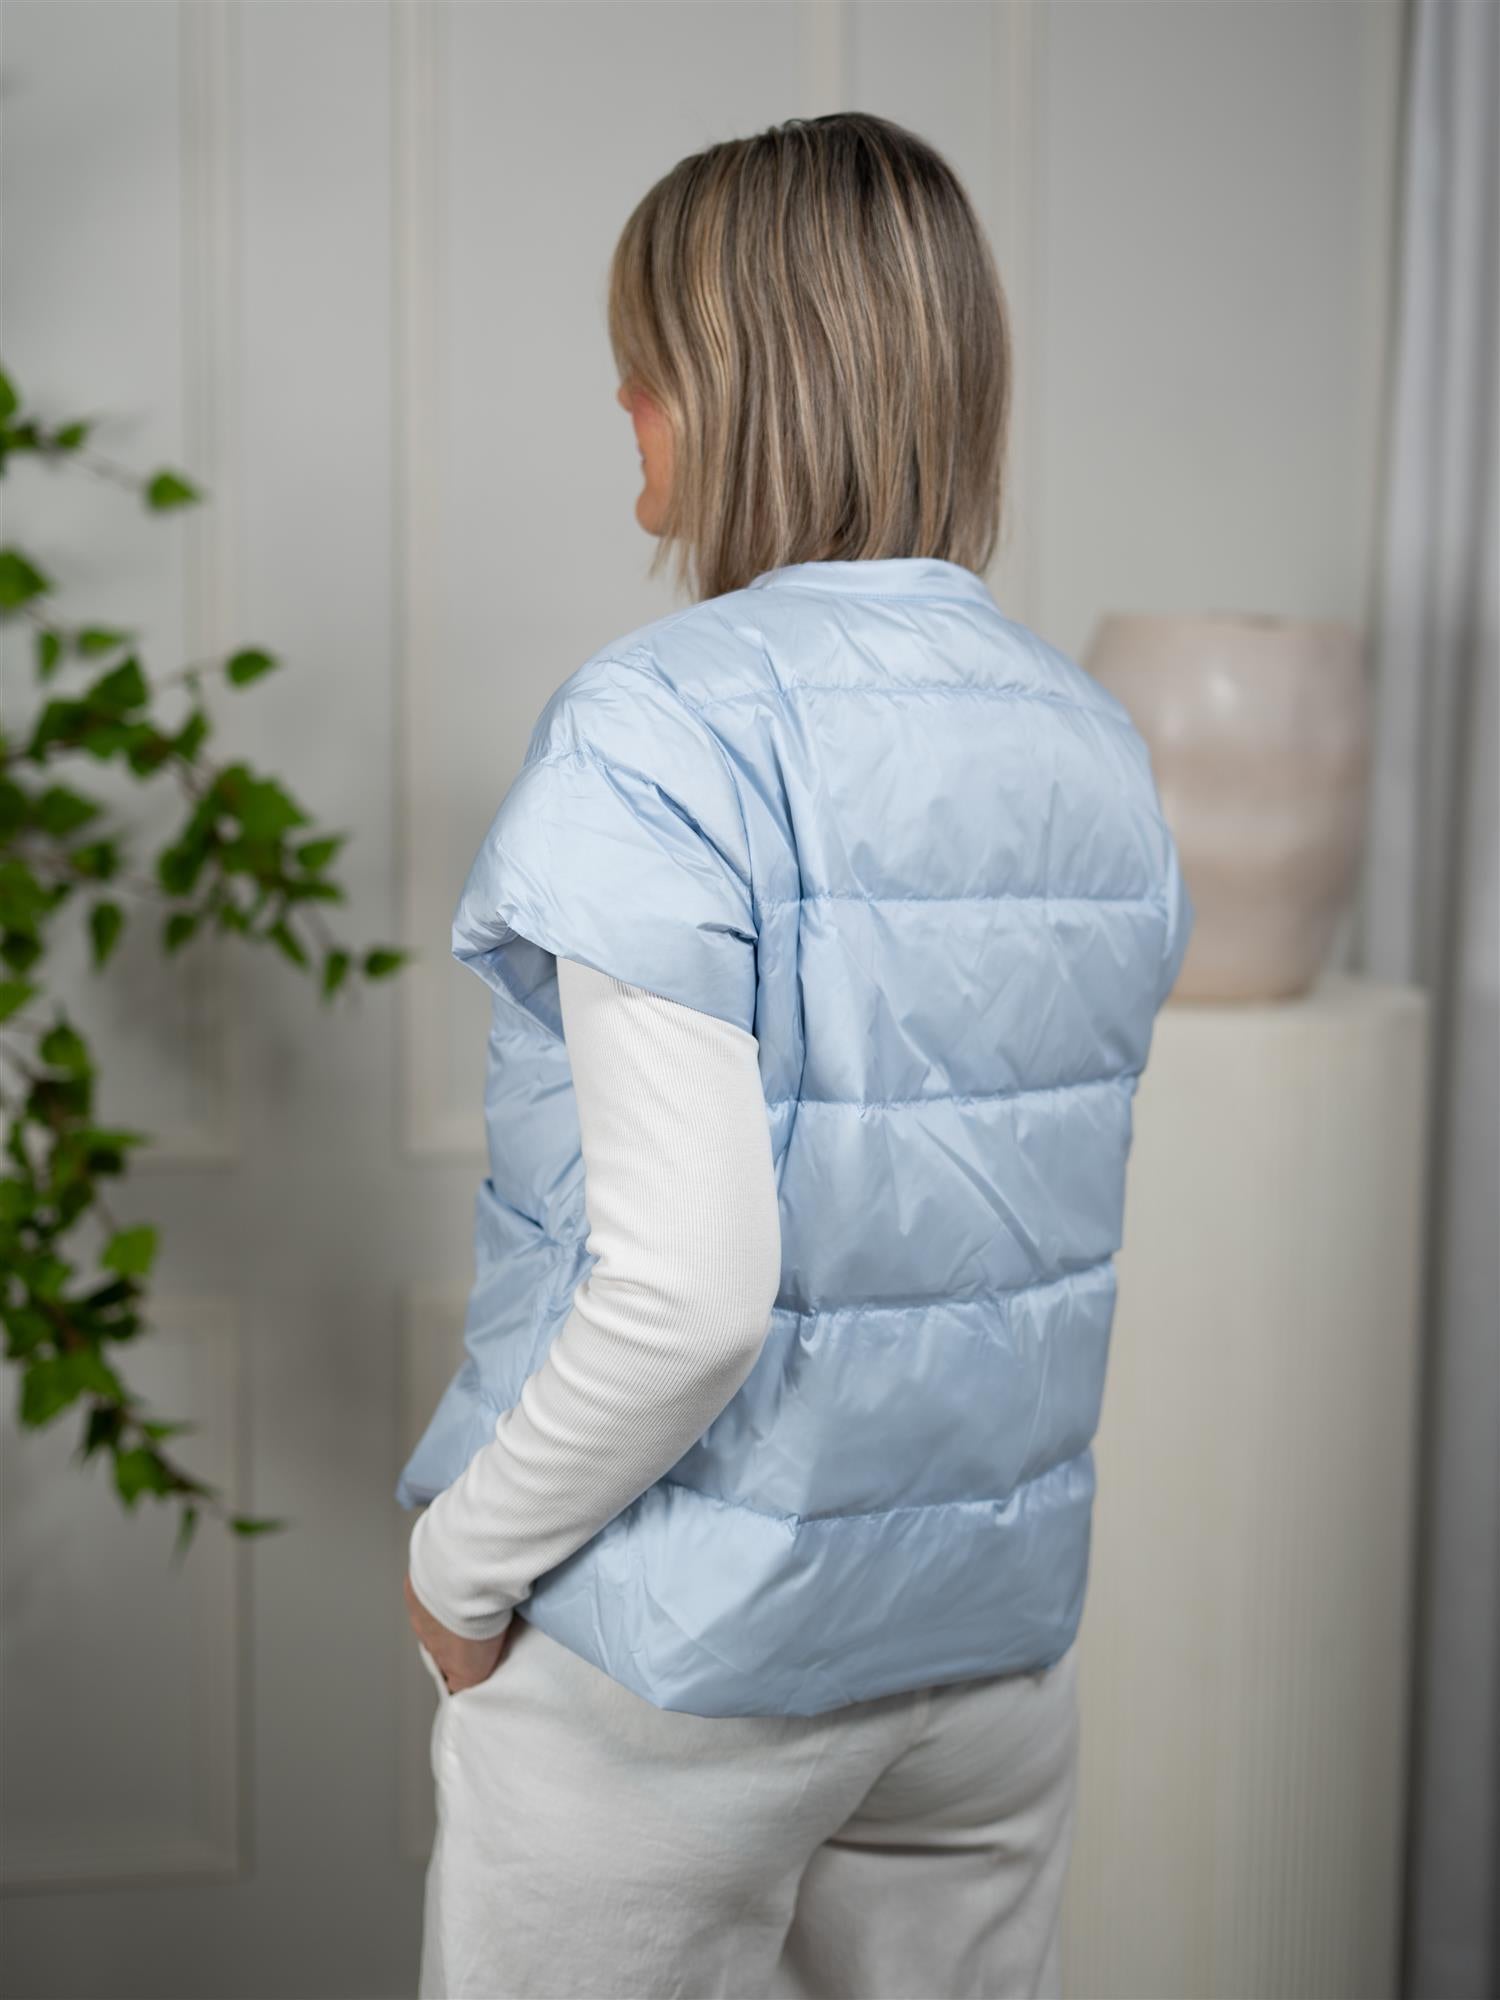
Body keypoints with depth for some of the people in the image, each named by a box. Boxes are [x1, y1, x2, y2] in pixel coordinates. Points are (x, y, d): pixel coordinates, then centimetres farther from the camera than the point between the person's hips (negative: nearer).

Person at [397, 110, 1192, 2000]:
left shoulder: (660, 731, -20)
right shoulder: (1098, 745, 1)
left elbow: (686, 1291, -25)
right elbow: (1051, 1218, 9)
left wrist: (462, 1563, -11)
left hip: (678, 1655, -6)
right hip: (1002, 1628, 6)